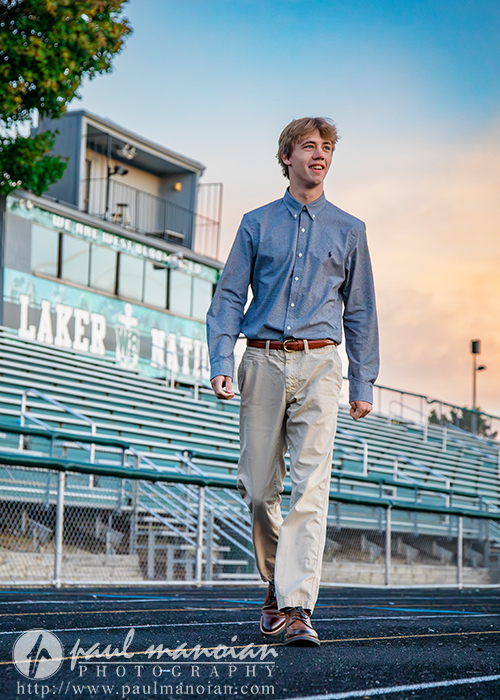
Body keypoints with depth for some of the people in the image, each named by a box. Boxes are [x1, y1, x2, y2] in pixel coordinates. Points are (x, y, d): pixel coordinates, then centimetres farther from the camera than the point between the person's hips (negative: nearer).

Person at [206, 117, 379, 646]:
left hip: (320, 365, -1)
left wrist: (364, 383, 8)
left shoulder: (348, 230, 12)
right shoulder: (256, 224, 11)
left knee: (310, 488, -11)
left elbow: (360, 311, 14)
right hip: (263, 363, 1)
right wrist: (220, 363, -5)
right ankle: (276, 583, 24)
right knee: (259, 488, 3)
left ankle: (296, 606, -14)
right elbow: (228, 297, 8)